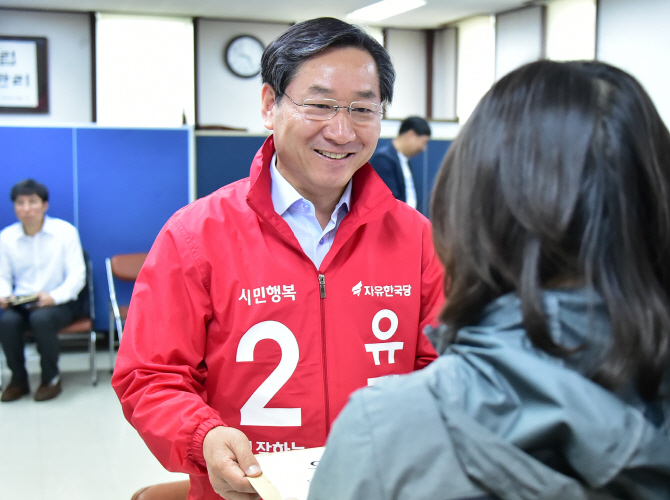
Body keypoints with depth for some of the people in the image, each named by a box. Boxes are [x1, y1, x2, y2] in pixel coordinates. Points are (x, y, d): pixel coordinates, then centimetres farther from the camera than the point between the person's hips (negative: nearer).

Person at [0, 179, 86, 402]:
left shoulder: (65, 231, -6)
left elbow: (77, 275, -9)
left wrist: (54, 297, -26)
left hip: (58, 302, -2)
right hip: (21, 303, 3)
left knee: (41, 318, -35)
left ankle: (51, 378, -10)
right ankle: (18, 379, -5)